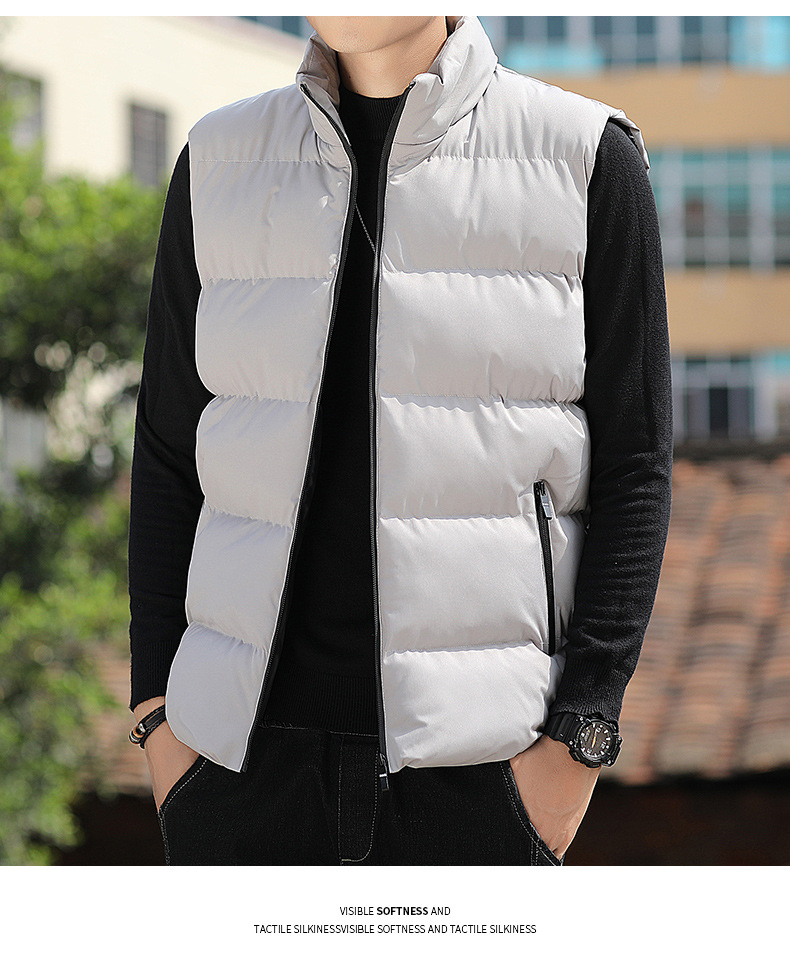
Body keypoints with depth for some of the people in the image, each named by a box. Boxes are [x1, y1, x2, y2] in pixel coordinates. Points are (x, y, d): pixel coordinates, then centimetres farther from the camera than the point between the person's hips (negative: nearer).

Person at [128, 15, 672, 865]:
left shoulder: (586, 160, -1)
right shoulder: (222, 165, 7)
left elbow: (634, 463, -2)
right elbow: (170, 451, 10)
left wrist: (579, 736, -9)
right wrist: (157, 710, 3)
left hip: (478, 758, -2)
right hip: (252, 749, 3)